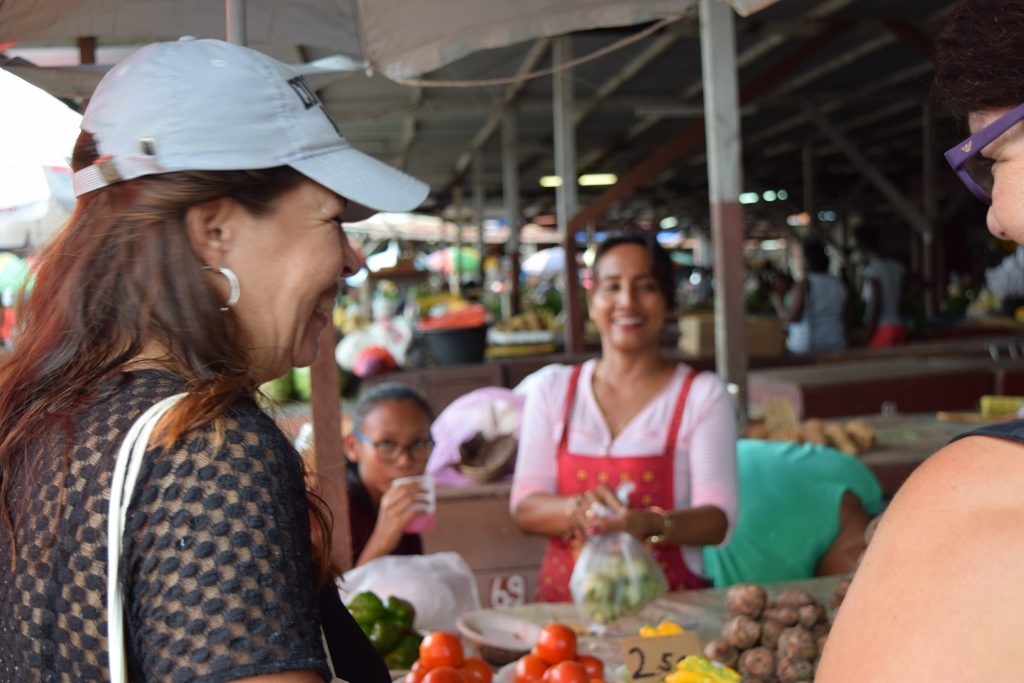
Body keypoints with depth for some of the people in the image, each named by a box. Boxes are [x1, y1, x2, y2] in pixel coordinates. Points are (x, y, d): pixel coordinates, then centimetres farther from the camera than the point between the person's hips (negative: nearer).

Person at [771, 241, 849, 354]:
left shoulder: (803, 284, -11)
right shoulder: (839, 284, 7)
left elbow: (790, 316, -16)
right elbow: (844, 318, 12)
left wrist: (777, 302, 0)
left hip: (806, 348, -6)